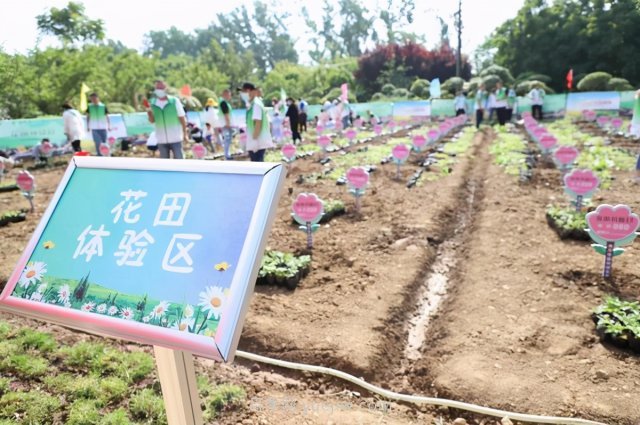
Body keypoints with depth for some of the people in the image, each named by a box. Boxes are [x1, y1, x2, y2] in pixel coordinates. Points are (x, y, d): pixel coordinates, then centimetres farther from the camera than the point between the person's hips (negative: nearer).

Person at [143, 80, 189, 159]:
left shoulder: (174, 101, -3)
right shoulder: (152, 103, 2)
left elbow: (182, 118, -1)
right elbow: (152, 120, -2)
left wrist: (185, 134, -3)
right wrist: (149, 109, -19)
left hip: (175, 138, -2)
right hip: (161, 140, 3)